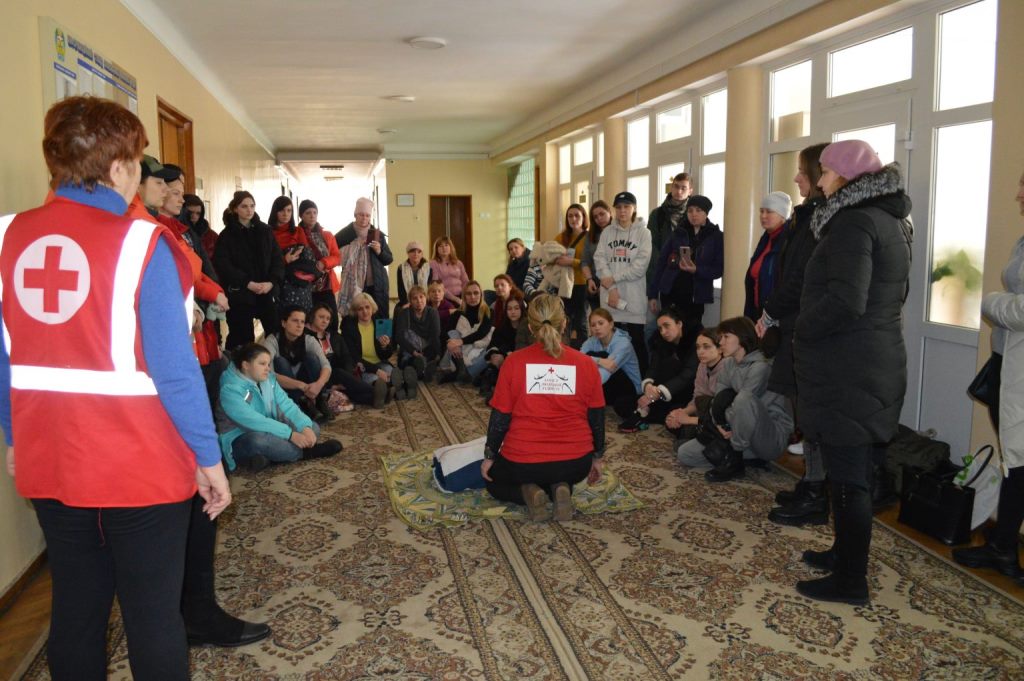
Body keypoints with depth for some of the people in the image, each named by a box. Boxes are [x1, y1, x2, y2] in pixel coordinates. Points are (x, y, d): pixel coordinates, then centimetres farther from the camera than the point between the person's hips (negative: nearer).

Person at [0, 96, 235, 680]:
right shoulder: (140, 243, -16)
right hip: (139, 466, -5)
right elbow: (174, 365, -18)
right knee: (153, 614, 9)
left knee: (76, 605, 20)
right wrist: (209, 456, -9)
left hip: (47, 460, 6)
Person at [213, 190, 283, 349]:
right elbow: (222, 265, -9)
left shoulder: (265, 231, 10)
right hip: (239, 295, -3)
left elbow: (277, 259, 6)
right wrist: (248, 283, -17)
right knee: (242, 339, 2)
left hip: (267, 293, 3)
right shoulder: (227, 235, 1)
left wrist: (271, 282, -11)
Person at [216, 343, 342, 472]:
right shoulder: (230, 389, -22)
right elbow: (253, 422, -32)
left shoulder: (268, 379, 2)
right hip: (241, 441, -8)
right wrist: (290, 434, -35)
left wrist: (305, 427, -24)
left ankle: (268, 458, -24)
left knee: (313, 427, -4)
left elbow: (286, 404, -5)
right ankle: (306, 452, -18)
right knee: (258, 439, -41)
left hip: (268, 433, 8)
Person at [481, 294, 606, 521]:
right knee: (564, 475, 38)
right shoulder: (585, 363, -5)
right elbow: (596, 417, 2)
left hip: (523, 460, -2)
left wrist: (489, 457, 9)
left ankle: (529, 492, -2)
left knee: (494, 481, 30)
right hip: (575, 461, 2)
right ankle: (561, 489, 2)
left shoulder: (514, 361, -10)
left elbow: (500, 417, -5)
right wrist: (598, 458, 17)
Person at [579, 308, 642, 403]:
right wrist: (599, 361, -39)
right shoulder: (592, 341, -5)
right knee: (590, 356, -18)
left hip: (628, 390, -5)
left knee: (602, 356, -27)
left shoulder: (623, 342, -22)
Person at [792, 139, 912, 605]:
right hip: (878, 362, 10)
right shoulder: (889, 220, 14)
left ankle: (850, 580, 9)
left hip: (847, 371, -10)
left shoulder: (853, 221, -17)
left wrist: (801, 330, -11)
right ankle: (847, 553, 32)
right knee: (854, 470, 19)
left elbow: (844, 300, -28)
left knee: (847, 475, -1)